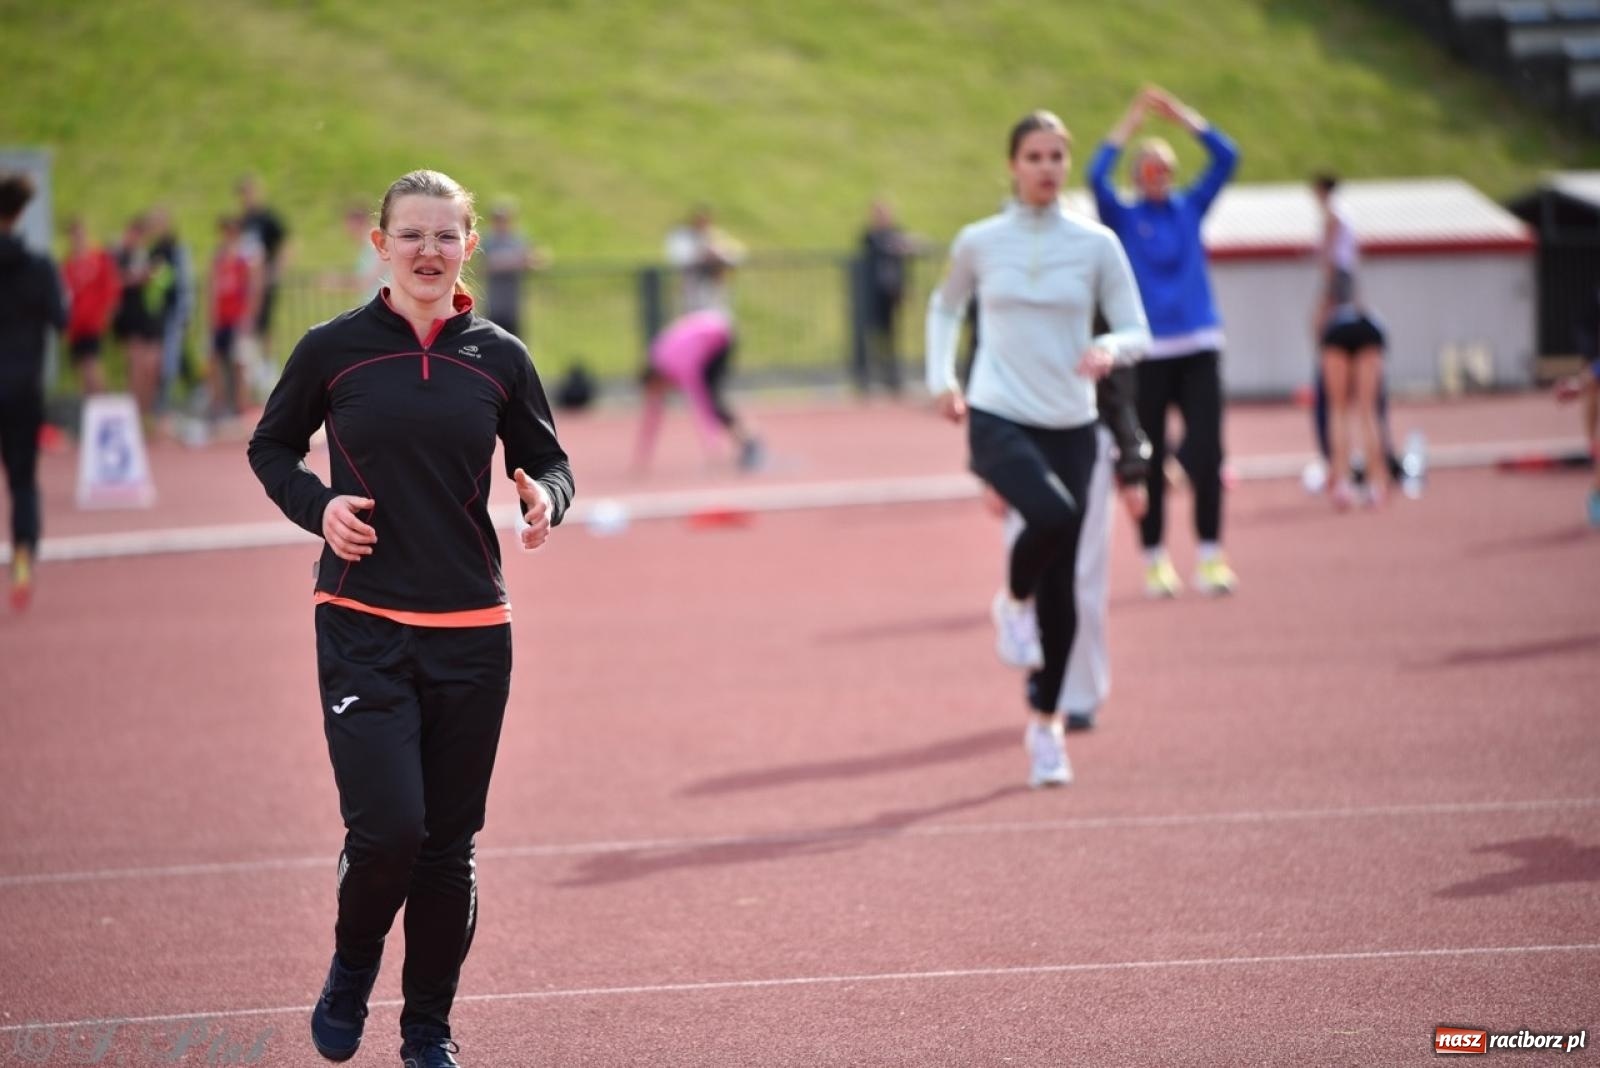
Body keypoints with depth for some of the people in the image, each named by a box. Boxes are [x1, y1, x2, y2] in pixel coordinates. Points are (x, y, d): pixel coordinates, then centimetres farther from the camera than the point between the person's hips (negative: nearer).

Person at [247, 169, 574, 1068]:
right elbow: (272, 447, 12)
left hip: (472, 632, 2)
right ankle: (352, 968, 18)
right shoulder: (333, 350, -1)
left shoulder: (499, 358, 4)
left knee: (449, 843, 7)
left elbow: (548, 460, 14)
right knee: (388, 827, -14)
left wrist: (547, 499, -9)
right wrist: (317, 506, -8)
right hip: (363, 628, -2)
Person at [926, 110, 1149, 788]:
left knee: (1061, 585, 4)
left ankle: (1045, 724, 20)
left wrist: (1108, 349, -21)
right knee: (1053, 514, -32)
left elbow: (1136, 332, 2)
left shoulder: (1096, 245, 1)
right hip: (996, 419, -2)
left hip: (1070, 426, 2)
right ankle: (1013, 602, 0)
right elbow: (945, 307, 20)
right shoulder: (979, 243, 1)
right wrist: (941, 378, 8)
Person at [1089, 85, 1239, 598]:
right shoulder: (1122, 215, 5)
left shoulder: (1190, 207, 11)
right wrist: (1130, 121, -11)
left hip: (1199, 348, 1)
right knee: (1149, 460, 1)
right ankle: (1155, 559, 9)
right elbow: (1096, 177, -13)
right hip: (1146, 353, -1)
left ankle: (1210, 556, -2)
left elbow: (1227, 158, 3)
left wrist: (1181, 114, -1)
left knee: (1206, 454, -6)